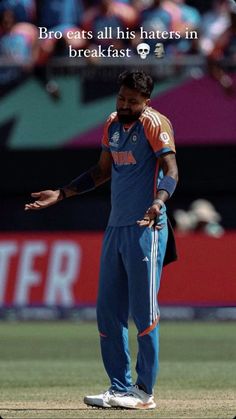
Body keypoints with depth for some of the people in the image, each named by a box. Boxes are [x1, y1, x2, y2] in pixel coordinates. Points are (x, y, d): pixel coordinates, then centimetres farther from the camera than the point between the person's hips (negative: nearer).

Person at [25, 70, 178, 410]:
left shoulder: (154, 123, -9)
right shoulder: (113, 124, 15)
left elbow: (170, 170, -19)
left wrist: (158, 202, -37)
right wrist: (61, 194, 24)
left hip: (145, 229, -8)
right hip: (115, 227, 8)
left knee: (144, 311, -7)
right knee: (108, 311, 8)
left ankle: (144, 392, -1)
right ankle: (120, 388, 14)